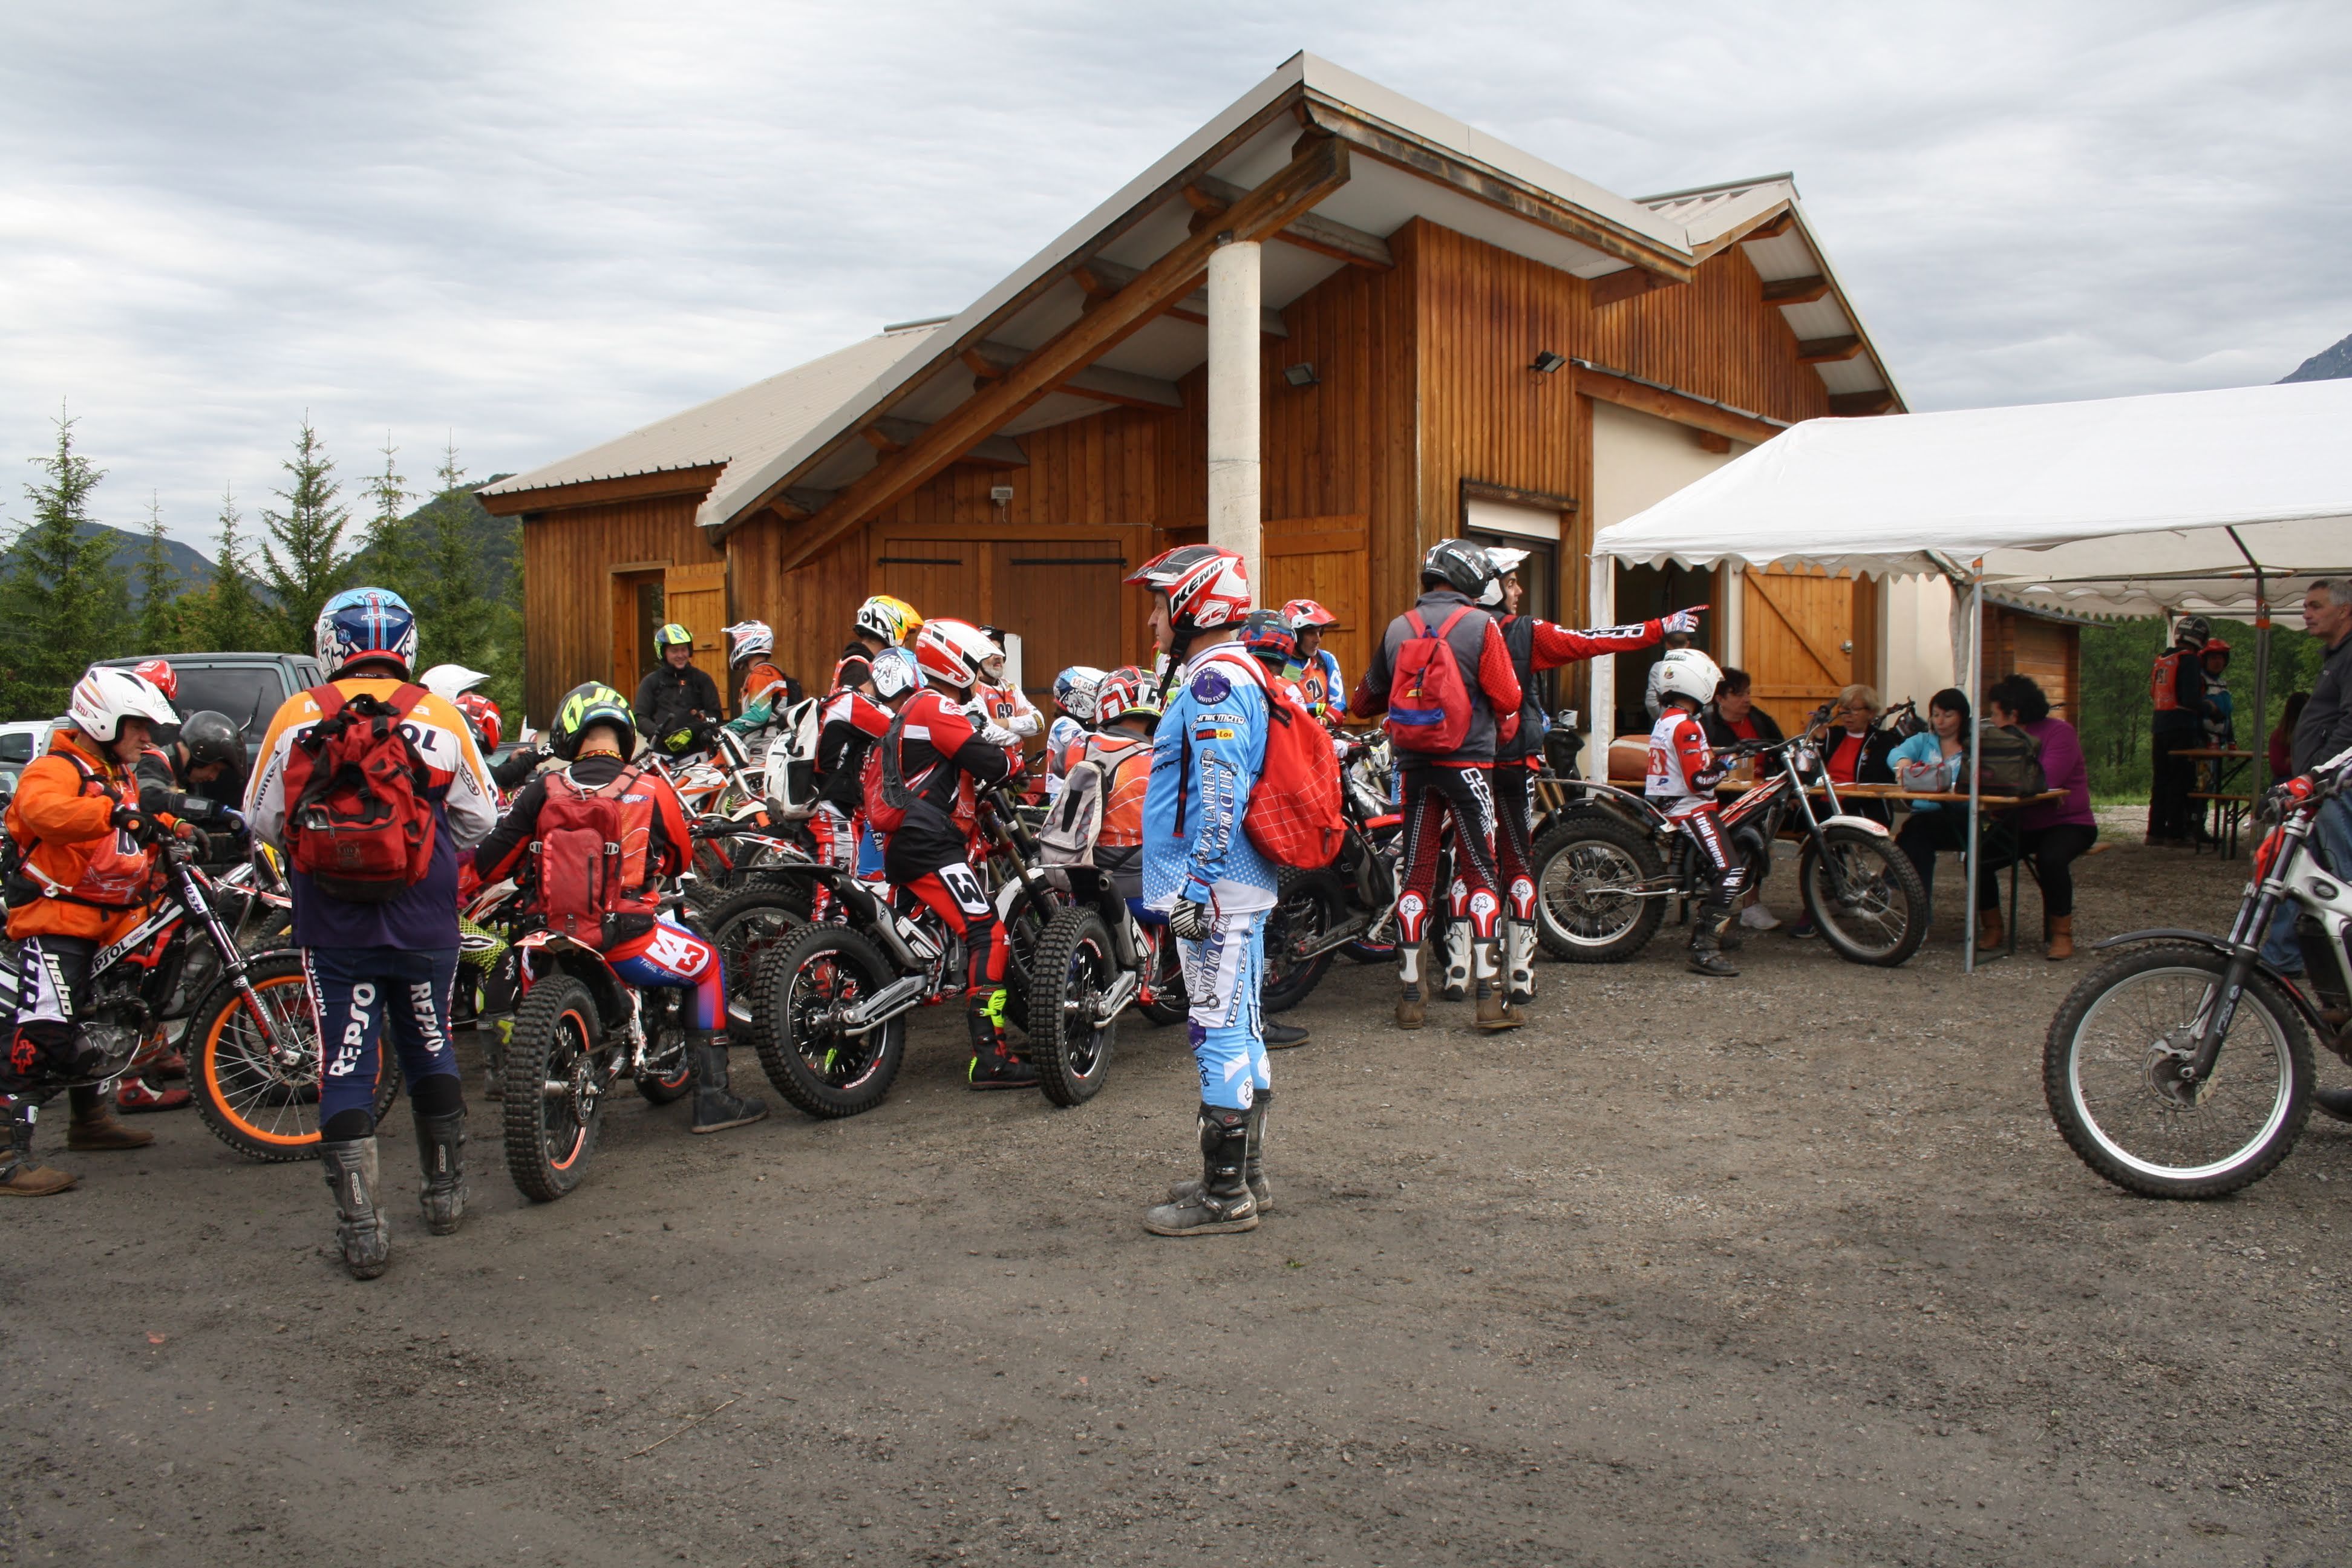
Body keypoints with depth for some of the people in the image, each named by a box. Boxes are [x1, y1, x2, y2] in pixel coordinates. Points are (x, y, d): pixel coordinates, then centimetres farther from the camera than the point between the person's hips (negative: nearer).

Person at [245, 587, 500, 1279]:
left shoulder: (297, 717, -3)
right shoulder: (440, 717, -4)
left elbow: (261, 820, 4)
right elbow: (480, 819, 4)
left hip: (332, 929, -1)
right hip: (426, 926, 1)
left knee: (346, 1066, 4)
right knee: (430, 1049, 17)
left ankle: (359, 1224, 1)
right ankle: (445, 1194, 29)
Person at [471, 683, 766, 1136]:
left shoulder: (544, 790, 1)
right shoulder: (651, 788, 0)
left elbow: (489, 864, 4)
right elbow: (681, 859, 15)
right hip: (626, 940, -2)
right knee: (710, 966, 21)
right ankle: (712, 1099, 14)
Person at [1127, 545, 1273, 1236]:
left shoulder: (1215, 679, -15)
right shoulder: (1226, 674, 19)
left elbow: (1219, 797, -23)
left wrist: (1196, 886, -24)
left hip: (1217, 893, -11)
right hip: (1236, 892, 11)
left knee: (1221, 1034, -6)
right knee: (1238, 1033, 16)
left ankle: (1224, 1197, 1)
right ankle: (1239, 1175, 26)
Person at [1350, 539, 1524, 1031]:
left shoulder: (1398, 629, 7)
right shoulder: (1480, 626, -6)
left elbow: (1370, 695, 18)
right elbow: (1506, 698, -6)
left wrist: (1350, 709, 40)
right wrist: (1504, 736, 15)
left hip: (1415, 764, 4)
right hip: (1468, 763, -4)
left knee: (1416, 876, 8)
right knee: (1480, 875, 0)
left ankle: (1410, 996, 10)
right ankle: (1490, 998, -3)